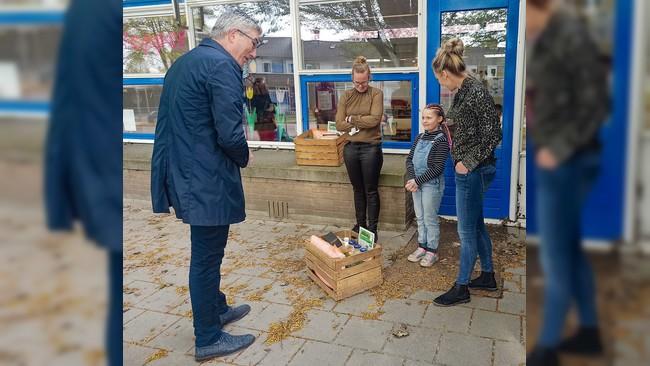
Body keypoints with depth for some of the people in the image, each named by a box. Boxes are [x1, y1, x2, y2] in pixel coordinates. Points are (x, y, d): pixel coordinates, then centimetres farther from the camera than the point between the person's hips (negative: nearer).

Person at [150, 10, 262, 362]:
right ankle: (208, 339, 19)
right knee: (207, 257, 3)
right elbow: (230, 134, -24)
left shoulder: (183, 62, 14)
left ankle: (216, 309, 42)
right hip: (208, 181, -10)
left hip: (184, 174, 10)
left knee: (206, 252, 23)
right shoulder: (222, 66, -17)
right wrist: (244, 157, -3)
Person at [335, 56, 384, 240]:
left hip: (371, 148, -4)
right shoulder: (346, 96, 6)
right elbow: (339, 124, -2)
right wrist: (362, 123, -10)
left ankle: (372, 228, 16)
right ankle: (360, 224, 29)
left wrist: (352, 119, -8)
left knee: (371, 191, 5)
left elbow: (374, 119, -17)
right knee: (358, 189, 16)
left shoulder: (376, 94, -3)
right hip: (351, 148, 4)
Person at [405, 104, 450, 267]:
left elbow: (437, 168, -17)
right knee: (420, 217, 15)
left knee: (430, 218, 3)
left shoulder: (441, 140, -12)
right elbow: (409, 159, 5)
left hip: (432, 184, -6)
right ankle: (422, 247, 28)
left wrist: (418, 181, -17)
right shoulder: (420, 137, 8)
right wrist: (411, 179, -10)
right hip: (416, 183, 6)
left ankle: (432, 251, 16)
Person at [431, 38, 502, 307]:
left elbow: (493, 135, -20)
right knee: (476, 225, 19)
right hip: (468, 170, 10)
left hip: (473, 171, -10)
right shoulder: (463, 91, 9)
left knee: (467, 230, 1)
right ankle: (487, 276, 34)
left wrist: (469, 163, -18)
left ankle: (461, 288, 15)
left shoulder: (476, 92, -19)